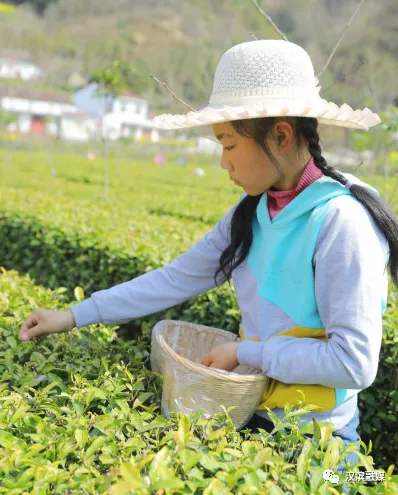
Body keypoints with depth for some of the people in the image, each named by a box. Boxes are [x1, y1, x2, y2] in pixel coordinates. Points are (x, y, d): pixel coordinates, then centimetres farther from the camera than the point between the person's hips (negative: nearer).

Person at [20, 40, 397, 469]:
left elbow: (355, 364, -24)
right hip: (253, 414, 6)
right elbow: (176, 278, 1)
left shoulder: (340, 221, -23)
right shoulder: (251, 213, -1)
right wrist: (74, 316, 0)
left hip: (312, 436, -5)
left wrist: (243, 352, -17)